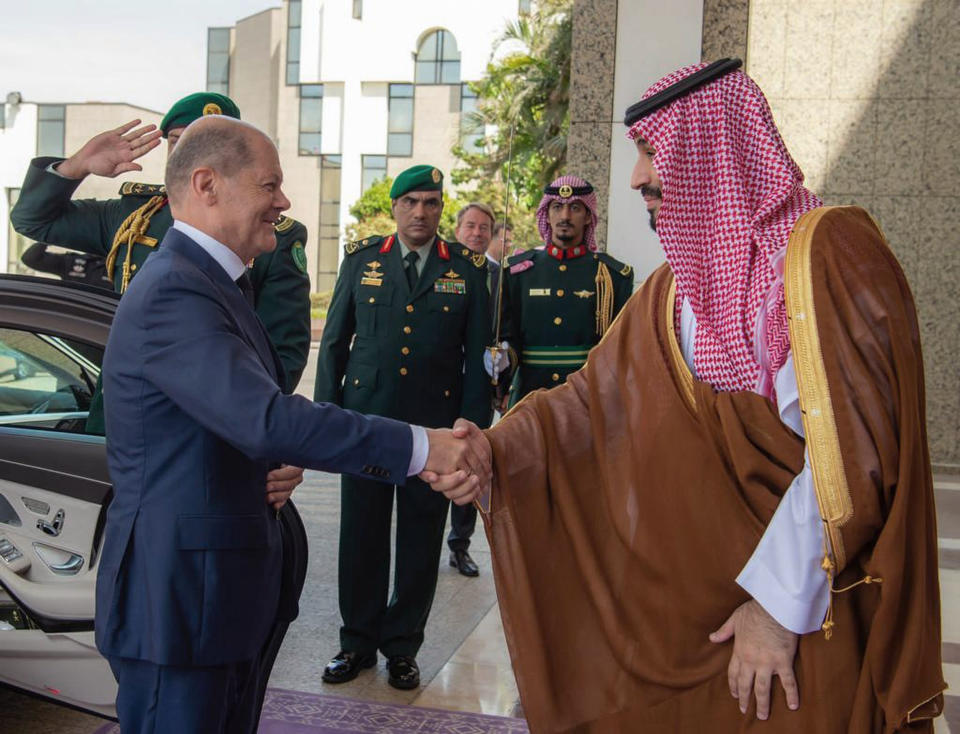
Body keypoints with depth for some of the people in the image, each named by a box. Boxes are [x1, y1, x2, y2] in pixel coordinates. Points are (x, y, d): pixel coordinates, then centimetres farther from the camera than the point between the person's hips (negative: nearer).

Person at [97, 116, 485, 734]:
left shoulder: (212, 282, 13)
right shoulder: (174, 293, -21)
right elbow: (269, 420, -31)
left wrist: (269, 470, 0)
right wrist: (419, 446, -30)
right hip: (179, 598, -10)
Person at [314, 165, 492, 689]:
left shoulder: (468, 269, 3)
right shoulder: (362, 259, 6)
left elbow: (477, 355, 4)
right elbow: (334, 340, 9)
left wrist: (473, 427, -2)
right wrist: (327, 410, 3)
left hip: (434, 423, -1)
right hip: (364, 418, 1)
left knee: (421, 538, 7)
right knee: (361, 532, 8)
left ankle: (402, 645, 23)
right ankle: (358, 640, 24)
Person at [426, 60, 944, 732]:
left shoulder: (828, 249, -15)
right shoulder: (679, 286, 8)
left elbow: (853, 445, -21)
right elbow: (595, 394, 5)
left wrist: (781, 600, -19)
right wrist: (495, 450, -11)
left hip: (818, 600, -6)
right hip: (699, 587, 6)